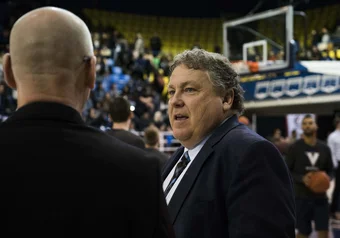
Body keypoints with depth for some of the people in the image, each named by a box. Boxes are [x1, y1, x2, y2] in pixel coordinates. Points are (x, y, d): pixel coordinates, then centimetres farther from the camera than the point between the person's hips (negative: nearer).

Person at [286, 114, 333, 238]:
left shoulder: (324, 148, 4)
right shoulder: (295, 147, -5)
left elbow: (330, 170, 14)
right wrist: (302, 179, -20)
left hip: (320, 196, 3)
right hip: (302, 196, -2)